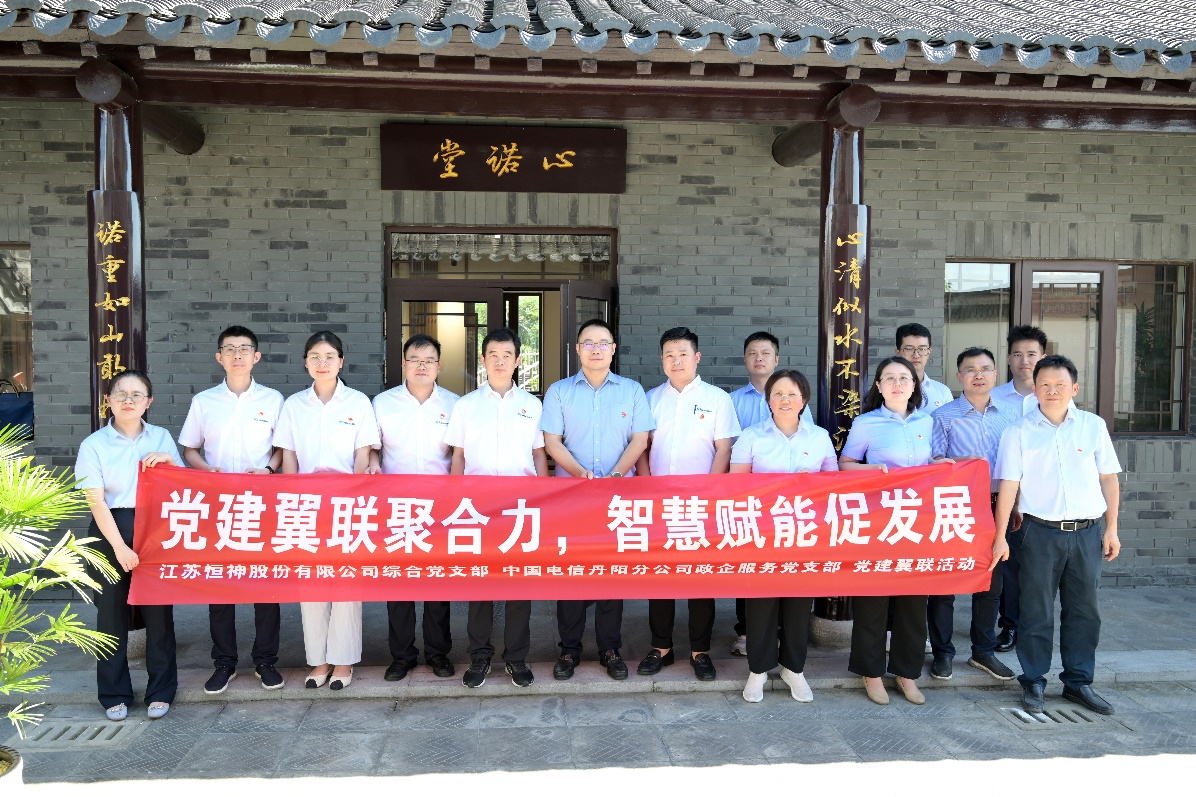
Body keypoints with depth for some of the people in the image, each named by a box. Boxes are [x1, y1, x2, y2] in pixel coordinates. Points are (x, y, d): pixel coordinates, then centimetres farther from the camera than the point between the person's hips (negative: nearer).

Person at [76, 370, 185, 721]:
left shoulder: (161, 438, 6)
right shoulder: (93, 445, -1)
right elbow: (96, 501, -6)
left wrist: (168, 461, -10)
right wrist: (120, 547, -12)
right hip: (111, 533, -1)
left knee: (158, 612, 4)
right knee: (112, 613, 6)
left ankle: (161, 691, 17)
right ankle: (114, 695, 20)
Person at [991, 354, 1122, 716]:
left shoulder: (1093, 426, 4)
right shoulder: (1019, 432, -2)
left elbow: (1109, 478, 9)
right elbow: (1008, 485, -4)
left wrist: (1111, 528, 6)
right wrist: (1000, 536, -7)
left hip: (1087, 532, 2)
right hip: (1041, 532, -2)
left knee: (1083, 610, 11)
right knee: (1037, 610, 4)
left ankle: (1078, 682, 25)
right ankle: (1033, 683, 17)